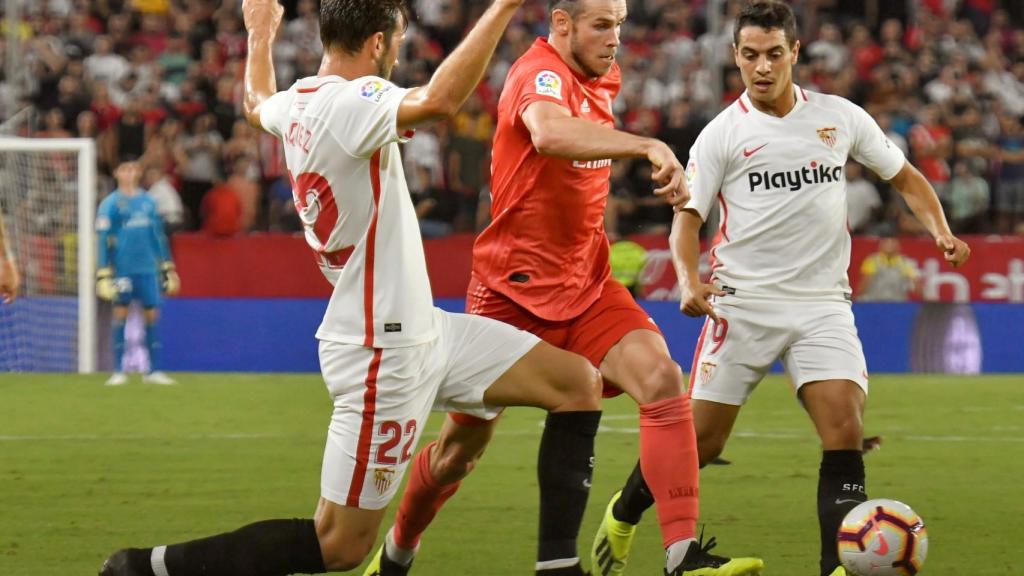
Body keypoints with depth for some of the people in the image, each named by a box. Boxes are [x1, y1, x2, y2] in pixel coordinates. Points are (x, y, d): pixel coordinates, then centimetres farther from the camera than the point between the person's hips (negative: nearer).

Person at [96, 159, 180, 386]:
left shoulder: (148, 202, 11)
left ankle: (153, 371, 7)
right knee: (120, 314, -2)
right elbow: (102, 240, -4)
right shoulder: (110, 204, -2)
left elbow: (158, 237, 17)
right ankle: (118, 372, 4)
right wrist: (103, 274, -10)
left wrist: (168, 268, 17)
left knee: (152, 315, 2)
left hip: (147, 269, 4)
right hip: (122, 270, -4)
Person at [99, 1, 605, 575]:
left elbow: (258, 102, 31)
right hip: (383, 352, -10)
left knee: (580, 383, 6)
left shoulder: (297, 103, 6)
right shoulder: (349, 104, -22)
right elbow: (439, 99, -40)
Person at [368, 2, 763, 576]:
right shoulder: (541, 73, -19)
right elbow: (548, 131, -45)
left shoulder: (603, 77, 7)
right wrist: (648, 147, -55)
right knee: (462, 448, 8)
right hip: (514, 289, -6)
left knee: (662, 380, -20)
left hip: (585, 286, 6)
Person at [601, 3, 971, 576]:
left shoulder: (841, 117, 5)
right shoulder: (723, 134, -1)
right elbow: (688, 218, -2)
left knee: (845, 429, -18)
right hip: (743, 302, -2)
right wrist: (689, 278, -21)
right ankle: (622, 516, 26)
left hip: (823, 303, 2)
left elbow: (904, 175, 16)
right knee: (699, 441, -1)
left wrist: (940, 229, -1)